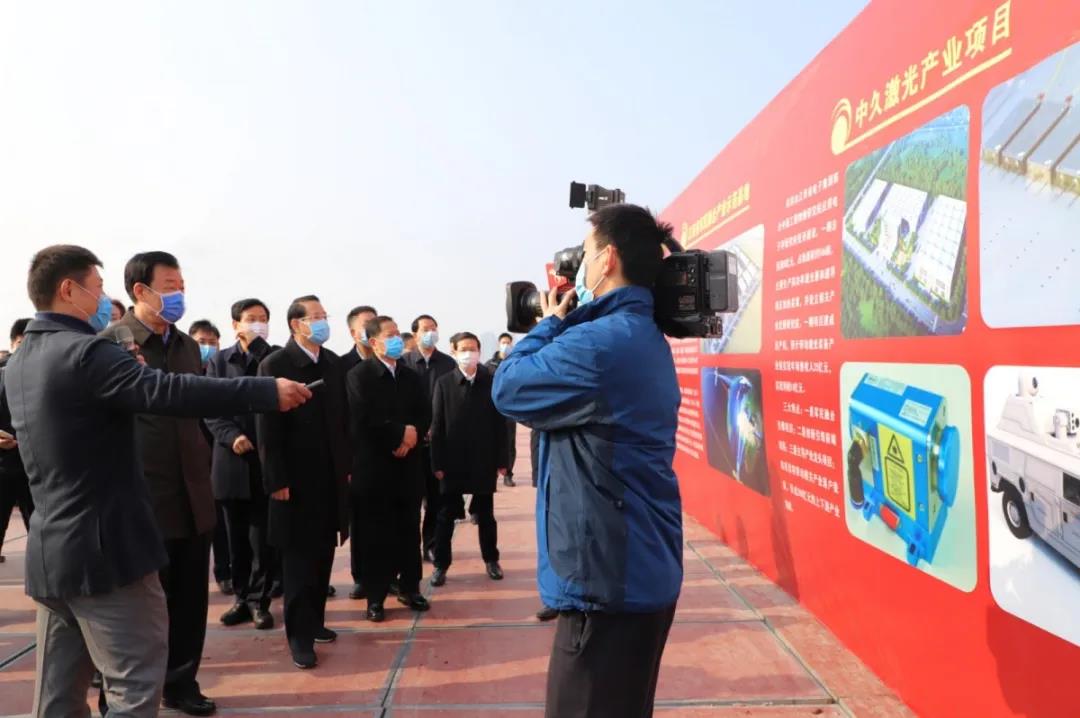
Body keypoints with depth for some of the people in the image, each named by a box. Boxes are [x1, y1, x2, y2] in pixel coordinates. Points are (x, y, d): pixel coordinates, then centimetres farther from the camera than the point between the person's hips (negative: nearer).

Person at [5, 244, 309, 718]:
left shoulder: (20, 363, 12)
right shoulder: (85, 352, -17)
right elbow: (170, 391, -28)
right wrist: (267, 392, -28)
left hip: (51, 549, 10)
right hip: (104, 546, -9)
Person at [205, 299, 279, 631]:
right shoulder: (219, 360, 10)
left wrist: (258, 347, -11)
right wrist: (232, 436, -13)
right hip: (232, 461, 2)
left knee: (263, 539, 2)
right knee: (236, 538, 11)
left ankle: (259, 600, 14)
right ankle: (243, 598, 23)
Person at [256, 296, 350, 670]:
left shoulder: (332, 362, 8)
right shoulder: (274, 365, -9)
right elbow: (267, 429, -12)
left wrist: (347, 465, 9)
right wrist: (276, 480, -15)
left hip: (331, 476, 6)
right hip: (297, 477, -5)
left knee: (322, 554, 13)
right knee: (299, 557, 3)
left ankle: (314, 621, 27)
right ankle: (300, 635, 12)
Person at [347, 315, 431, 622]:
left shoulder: (411, 376, 13)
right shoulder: (359, 375, -4)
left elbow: (425, 414, 8)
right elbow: (365, 418, -16)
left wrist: (413, 436, -10)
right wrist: (401, 433, -13)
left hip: (408, 464, 5)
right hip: (374, 466, -5)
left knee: (409, 530, 10)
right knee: (376, 533, 2)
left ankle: (410, 588, 22)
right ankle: (376, 596, 11)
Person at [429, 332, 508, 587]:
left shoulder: (492, 382, 0)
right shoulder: (444, 383, 0)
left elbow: (500, 423, 1)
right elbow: (437, 425, -2)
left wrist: (501, 459, -2)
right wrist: (437, 463, -7)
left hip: (484, 461, 0)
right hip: (452, 461, 0)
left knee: (486, 514, 12)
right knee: (446, 515, 7)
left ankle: (491, 560, 26)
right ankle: (441, 564, 18)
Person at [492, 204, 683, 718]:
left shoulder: (598, 342, -22)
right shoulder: (647, 338, 10)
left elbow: (507, 390, -10)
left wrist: (550, 323, 2)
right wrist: (564, 324, 9)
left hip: (605, 578, -10)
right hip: (647, 570, 10)